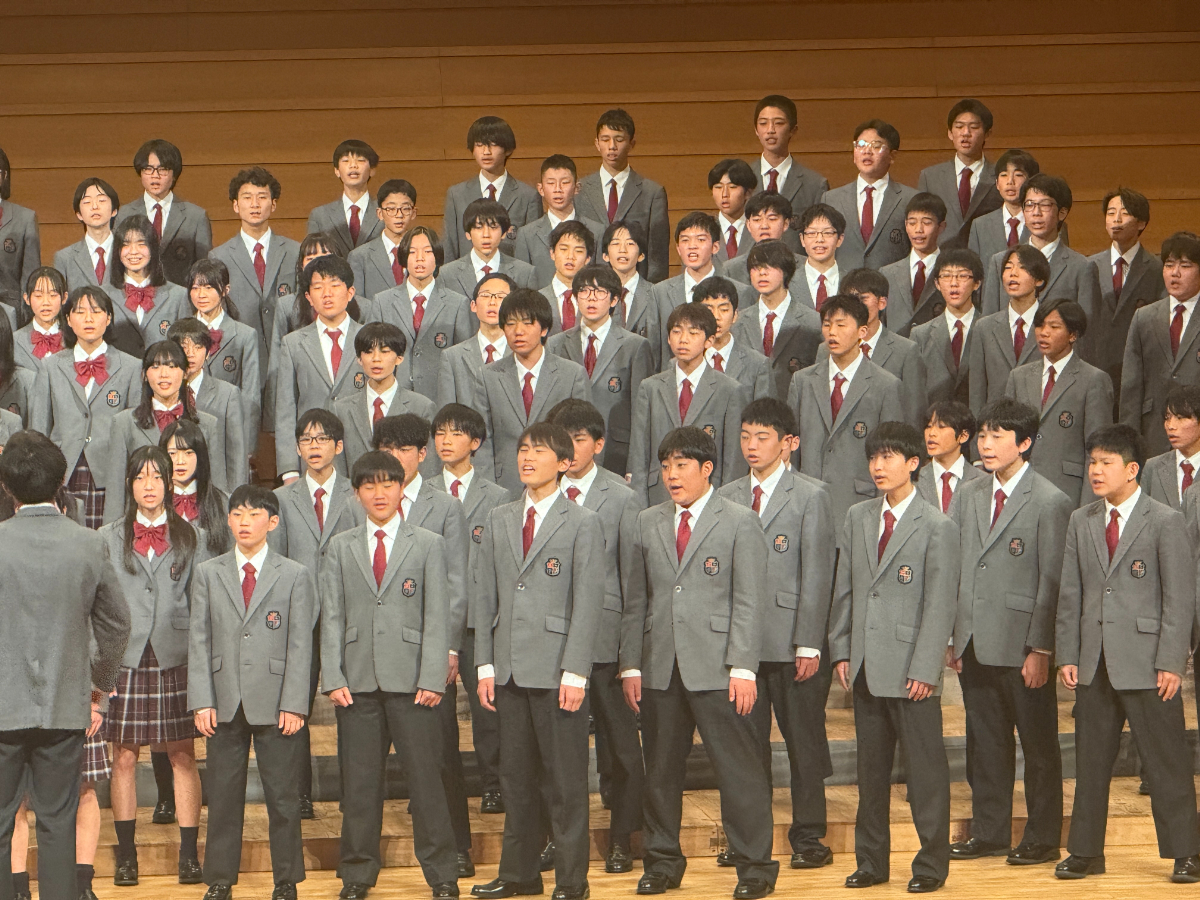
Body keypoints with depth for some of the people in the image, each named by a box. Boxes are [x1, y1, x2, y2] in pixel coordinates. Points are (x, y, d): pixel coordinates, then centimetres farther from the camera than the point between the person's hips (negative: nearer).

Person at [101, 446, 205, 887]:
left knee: (184, 756, 1)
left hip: (176, 658, 0)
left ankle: (189, 854, 7)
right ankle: (126, 854, 11)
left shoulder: (189, 538, 9)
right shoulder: (109, 538, 8)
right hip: (126, 660, 0)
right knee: (124, 756, 2)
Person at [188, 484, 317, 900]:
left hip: (275, 704, -1)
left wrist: (293, 704, -8)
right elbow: (199, 641, 5)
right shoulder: (207, 574, 9)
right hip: (225, 704, 2)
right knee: (223, 795, 6)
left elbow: (300, 645, 0)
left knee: (282, 795, 3)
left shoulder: (295, 576, 4)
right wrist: (202, 701, -3)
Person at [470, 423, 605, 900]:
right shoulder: (499, 520, 13)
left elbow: (587, 603, -6)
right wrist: (485, 664, 6)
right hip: (510, 669, 5)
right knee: (515, 773, 11)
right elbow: (485, 596, 13)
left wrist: (575, 672, -13)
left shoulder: (582, 523, -2)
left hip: (557, 670, -5)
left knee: (566, 776, 0)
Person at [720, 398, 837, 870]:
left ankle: (808, 837, 12)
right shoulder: (727, 497, 11)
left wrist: (809, 644, -10)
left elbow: (817, 575, -5)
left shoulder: (811, 496, -1)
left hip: (793, 644, -4)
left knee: (803, 739, 3)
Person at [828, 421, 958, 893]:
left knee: (925, 766, 1)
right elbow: (844, 589, 14)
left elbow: (940, 605, -9)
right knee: (870, 766, 12)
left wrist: (925, 669, -13)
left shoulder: (937, 527, -6)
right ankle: (871, 860, 21)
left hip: (911, 669, -5)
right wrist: (841, 650, 7)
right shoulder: (857, 518, 11)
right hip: (865, 667, 5)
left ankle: (931, 863, 10)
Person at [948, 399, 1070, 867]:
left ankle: (1042, 838, 14)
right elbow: (954, 569, 13)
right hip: (976, 645, 6)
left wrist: (1040, 650, -14)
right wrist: (952, 636, 9)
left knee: (1038, 744, 4)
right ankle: (989, 832, 24)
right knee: (984, 742, 13)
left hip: (1023, 649, -6)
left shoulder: (1051, 503, -9)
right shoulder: (968, 496, 10)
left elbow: (1052, 583, -11)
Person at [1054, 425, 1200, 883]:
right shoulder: (1081, 522, 12)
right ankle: (1086, 851, 18)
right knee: (1090, 760, 10)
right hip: (1094, 663, 5)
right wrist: (1067, 655, 5)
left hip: (1145, 664, -5)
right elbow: (1070, 594, 13)